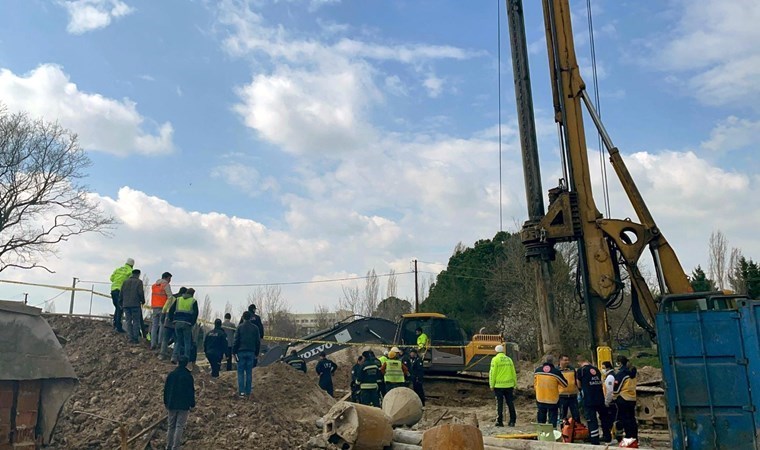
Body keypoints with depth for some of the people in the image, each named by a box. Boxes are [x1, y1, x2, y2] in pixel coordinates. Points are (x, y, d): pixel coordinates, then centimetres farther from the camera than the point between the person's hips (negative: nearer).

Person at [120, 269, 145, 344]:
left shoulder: (125, 282, 13)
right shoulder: (139, 282, -2)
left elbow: (121, 293, 11)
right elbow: (141, 293, -9)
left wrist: (121, 304, 17)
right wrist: (143, 301, 6)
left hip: (126, 305, 4)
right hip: (135, 304, -4)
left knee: (128, 321, 7)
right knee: (136, 321, 1)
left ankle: (130, 337, 1)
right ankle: (136, 338, -3)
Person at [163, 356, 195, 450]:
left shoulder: (171, 374, 1)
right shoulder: (188, 376, -9)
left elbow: (166, 389, 8)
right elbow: (191, 391, -6)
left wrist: (166, 402, 18)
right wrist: (192, 404, 3)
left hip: (172, 404, 4)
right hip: (184, 405, -4)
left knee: (171, 425, 14)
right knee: (180, 426, 0)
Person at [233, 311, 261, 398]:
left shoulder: (240, 327, -3)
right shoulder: (255, 328, 5)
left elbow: (236, 341, -6)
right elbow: (258, 342, 9)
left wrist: (234, 352, 0)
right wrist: (256, 353, 17)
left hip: (241, 352, -2)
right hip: (251, 352, 2)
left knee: (240, 372, 2)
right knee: (249, 372, 8)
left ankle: (241, 391, -6)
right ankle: (248, 391, 8)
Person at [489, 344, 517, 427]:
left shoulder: (495, 359, -5)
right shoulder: (509, 359, 9)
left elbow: (492, 373, -9)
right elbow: (513, 373, 11)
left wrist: (492, 385, -2)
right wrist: (514, 385, 17)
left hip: (499, 385, -4)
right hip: (509, 385, 4)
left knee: (499, 403, 2)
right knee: (510, 403, 9)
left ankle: (499, 421, 3)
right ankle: (512, 421, 10)